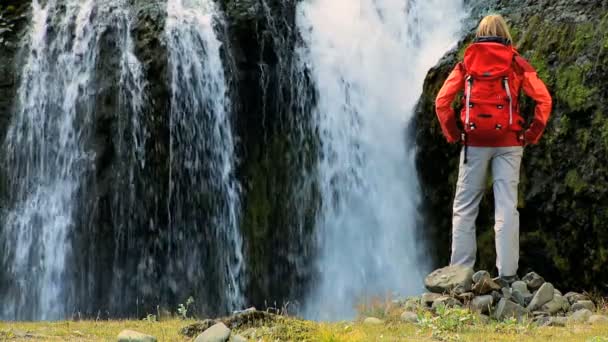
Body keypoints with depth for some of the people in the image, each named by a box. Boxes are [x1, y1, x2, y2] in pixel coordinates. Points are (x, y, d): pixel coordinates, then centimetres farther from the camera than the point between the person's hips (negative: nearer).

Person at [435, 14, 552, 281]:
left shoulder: (466, 64, 8)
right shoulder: (516, 64, 6)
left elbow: (442, 102, 0)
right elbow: (544, 100, -2)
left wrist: (453, 134, 7)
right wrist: (533, 134, 4)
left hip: (474, 142, 0)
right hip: (508, 143, 0)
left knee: (465, 207, 5)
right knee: (506, 207, -1)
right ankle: (507, 273, -5)